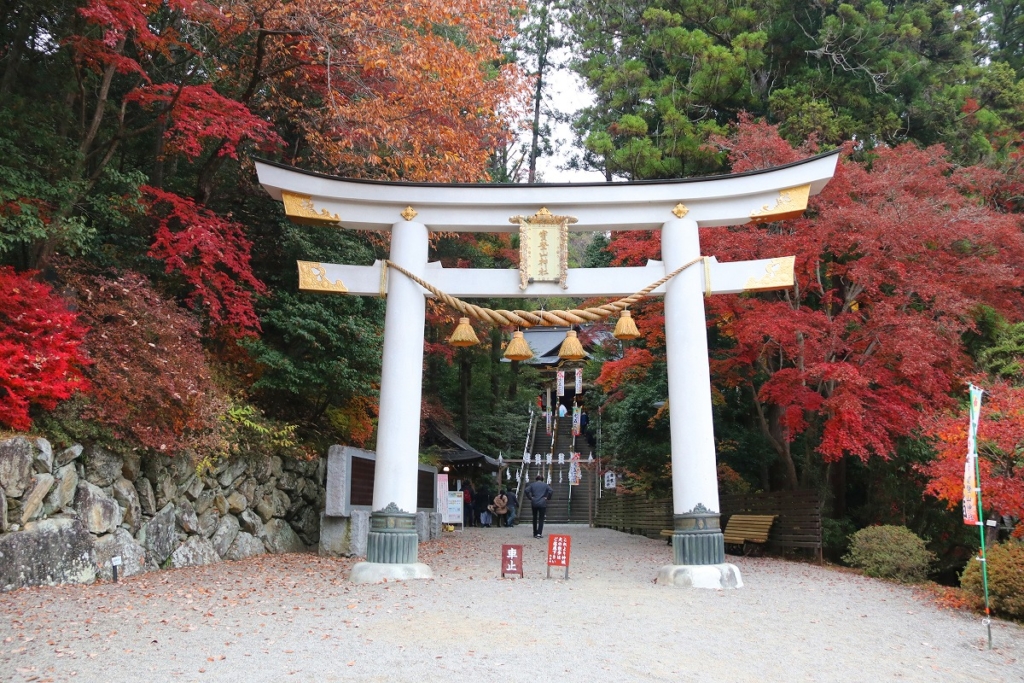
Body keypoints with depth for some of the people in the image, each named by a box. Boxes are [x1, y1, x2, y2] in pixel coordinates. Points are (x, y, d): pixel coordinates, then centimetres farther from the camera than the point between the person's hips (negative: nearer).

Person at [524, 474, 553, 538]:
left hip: (534, 503, 1)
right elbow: (551, 491, -10)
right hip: (542, 504, -1)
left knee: (535, 519, 13)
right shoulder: (545, 485, 6)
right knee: (541, 519, 1)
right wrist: (547, 498, 0)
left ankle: (535, 534, 16)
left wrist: (530, 498, 0)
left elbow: (526, 491, -8)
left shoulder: (532, 484, 7)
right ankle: (539, 533, -12)